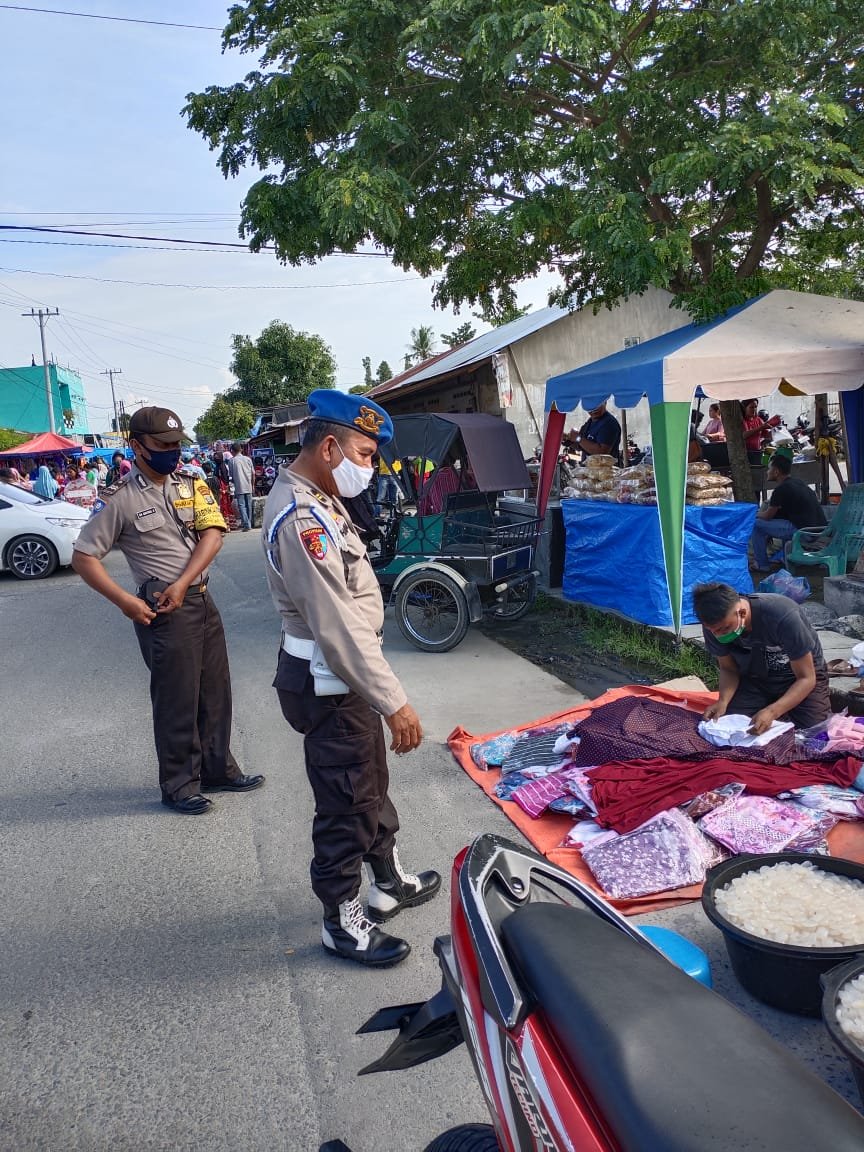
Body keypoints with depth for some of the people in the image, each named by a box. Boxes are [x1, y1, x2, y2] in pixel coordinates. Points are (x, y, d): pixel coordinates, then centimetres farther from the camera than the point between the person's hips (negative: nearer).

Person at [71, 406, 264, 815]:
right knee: (176, 701, 3)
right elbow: (83, 558, -7)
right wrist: (125, 601, -16)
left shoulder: (192, 485, 7)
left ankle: (217, 770, 31)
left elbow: (212, 535, -4)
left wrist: (182, 584, -16)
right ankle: (179, 786, 19)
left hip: (203, 601, 6)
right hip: (163, 612, -6)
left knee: (215, 692, 15)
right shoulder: (120, 499, -8)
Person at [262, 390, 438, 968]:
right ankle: (343, 922, 25)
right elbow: (338, 627, -29)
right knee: (345, 803, 5)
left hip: (346, 673, 10)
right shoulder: (302, 519, -25)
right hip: (329, 685, -10)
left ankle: (390, 881, 44)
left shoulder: (314, 499, 8)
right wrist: (393, 702, -26)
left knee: (373, 783, 24)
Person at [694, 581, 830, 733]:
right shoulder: (715, 625, -22)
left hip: (799, 676, -3)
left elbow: (806, 678, -28)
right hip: (755, 679, 3)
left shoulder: (782, 616, -36)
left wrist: (771, 712, -43)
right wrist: (723, 701, -28)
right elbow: (728, 669, -7)